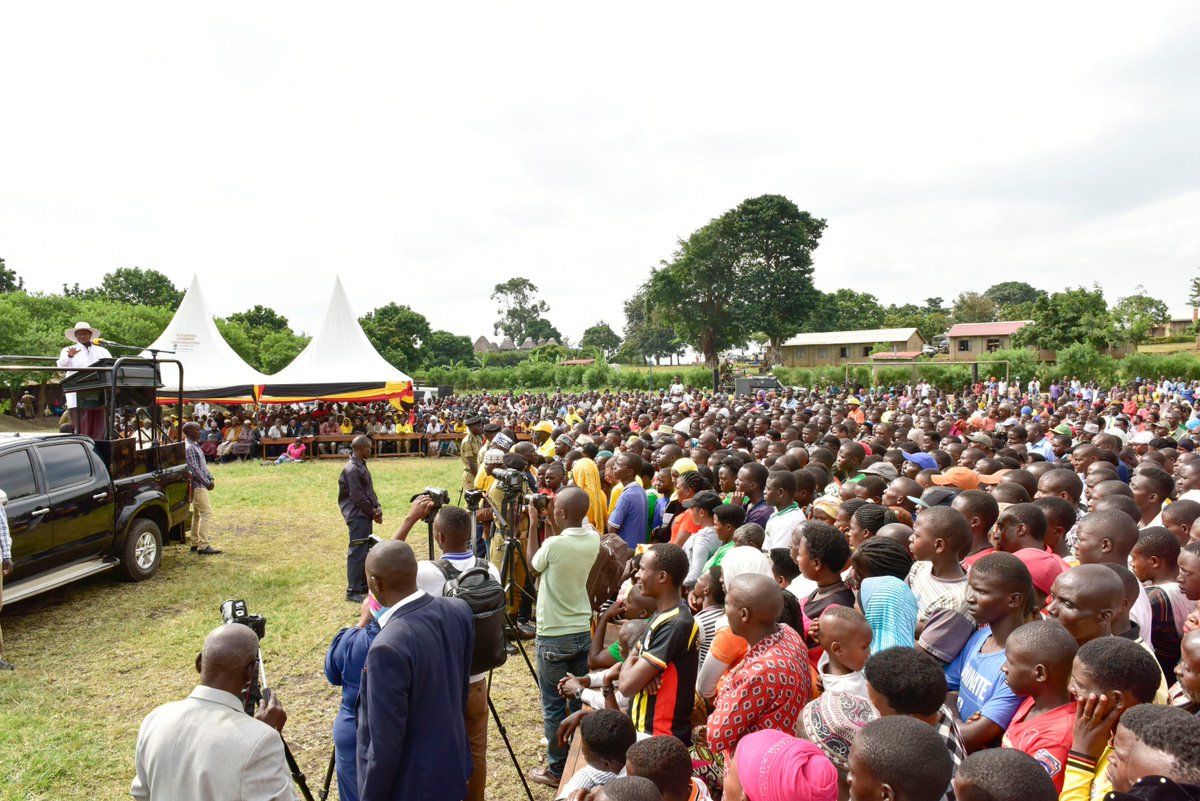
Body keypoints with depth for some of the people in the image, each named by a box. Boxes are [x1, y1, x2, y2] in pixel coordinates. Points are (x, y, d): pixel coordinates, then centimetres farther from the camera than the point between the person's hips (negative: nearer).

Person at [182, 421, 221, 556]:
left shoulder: (195, 445, 14)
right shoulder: (189, 448, -16)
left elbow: (203, 464, 19)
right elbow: (194, 469, -19)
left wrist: (211, 478, 9)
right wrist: (207, 483, -14)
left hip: (201, 485, 10)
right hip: (198, 485, -10)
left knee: (197, 515, 13)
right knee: (207, 513, -12)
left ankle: (195, 544, 20)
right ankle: (203, 546, -13)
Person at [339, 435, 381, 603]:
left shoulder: (361, 466, 13)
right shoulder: (351, 469, -17)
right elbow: (358, 496, -19)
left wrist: (377, 508, 2)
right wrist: (373, 513, -10)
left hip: (365, 515, 10)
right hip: (358, 516, -10)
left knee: (365, 551, 16)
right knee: (357, 552, -6)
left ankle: (364, 585, 26)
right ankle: (353, 591, 0)